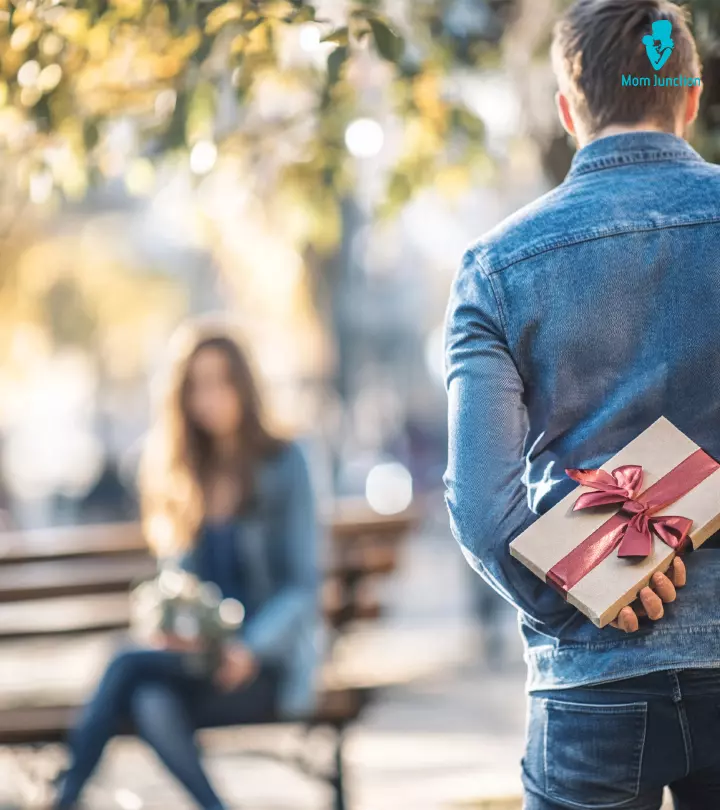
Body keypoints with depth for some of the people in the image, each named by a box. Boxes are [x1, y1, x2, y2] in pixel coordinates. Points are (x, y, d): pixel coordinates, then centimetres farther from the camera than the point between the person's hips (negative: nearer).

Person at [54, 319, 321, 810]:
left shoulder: (282, 466, -2)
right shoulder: (176, 476, 13)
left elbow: (302, 585, -5)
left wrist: (248, 649, -21)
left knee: (130, 666, -29)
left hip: (269, 663, -4)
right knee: (150, 701, -32)